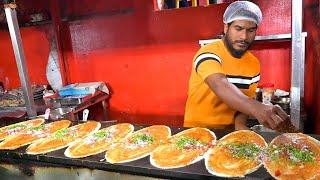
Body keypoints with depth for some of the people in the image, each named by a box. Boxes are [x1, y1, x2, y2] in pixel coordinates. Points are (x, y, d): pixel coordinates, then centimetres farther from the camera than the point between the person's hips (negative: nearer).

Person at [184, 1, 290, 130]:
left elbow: (245, 100, 4)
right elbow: (220, 86, -34)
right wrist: (257, 108, -48)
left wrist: (240, 122, -16)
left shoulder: (254, 64, 2)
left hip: (230, 129, 3)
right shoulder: (208, 53, -17)